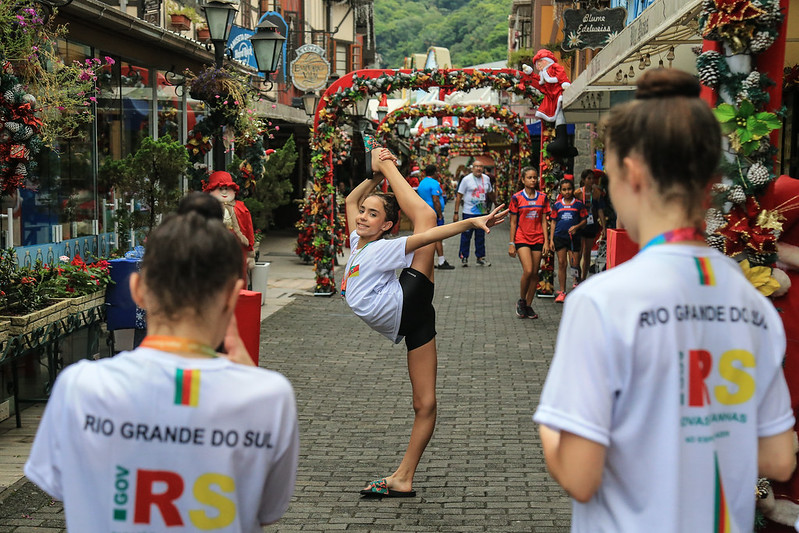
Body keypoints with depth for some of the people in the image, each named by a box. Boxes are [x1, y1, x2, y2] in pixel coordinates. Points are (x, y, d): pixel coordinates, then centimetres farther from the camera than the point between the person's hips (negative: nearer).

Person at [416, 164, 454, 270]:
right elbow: (436, 201, -20)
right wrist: (440, 215, -16)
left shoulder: (421, 183, 15)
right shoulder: (434, 183, -14)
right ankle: (441, 262, -7)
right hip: (434, 214, -9)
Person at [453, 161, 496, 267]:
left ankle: (480, 257, 16)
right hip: (469, 213, -4)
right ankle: (464, 257, 8)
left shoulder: (486, 179, 7)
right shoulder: (466, 179, -6)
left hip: (482, 212, 4)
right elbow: (459, 196, -5)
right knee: (466, 236, -1)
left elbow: (490, 193, 25)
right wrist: (456, 213, -10)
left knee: (480, 236, 9)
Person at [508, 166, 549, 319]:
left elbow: (543, 221, 8)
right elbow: (513, 222, 0)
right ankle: (521, 301, 4)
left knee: (535, 274, 3)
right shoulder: (517, 198, -2)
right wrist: (511, 243, -3)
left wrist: (546, 241, 2)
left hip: (538, 239, 3)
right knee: (528, 271, -17)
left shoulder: (542, 197, 6)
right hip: (522, 238, -3)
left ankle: (528, 305, 15)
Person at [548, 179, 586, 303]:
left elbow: (584, 221, 6)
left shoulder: (578, 204, 3)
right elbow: (553, 223, 10)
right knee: (561, 264, 0)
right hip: (560, 237, 1)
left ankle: (577, 284, 21)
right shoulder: (557, 205, 6)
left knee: (574, 264, -4)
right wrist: (551, 240, 4)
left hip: (574, 237, -1)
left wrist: (576, 227, -15)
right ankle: (562, 292, 5)